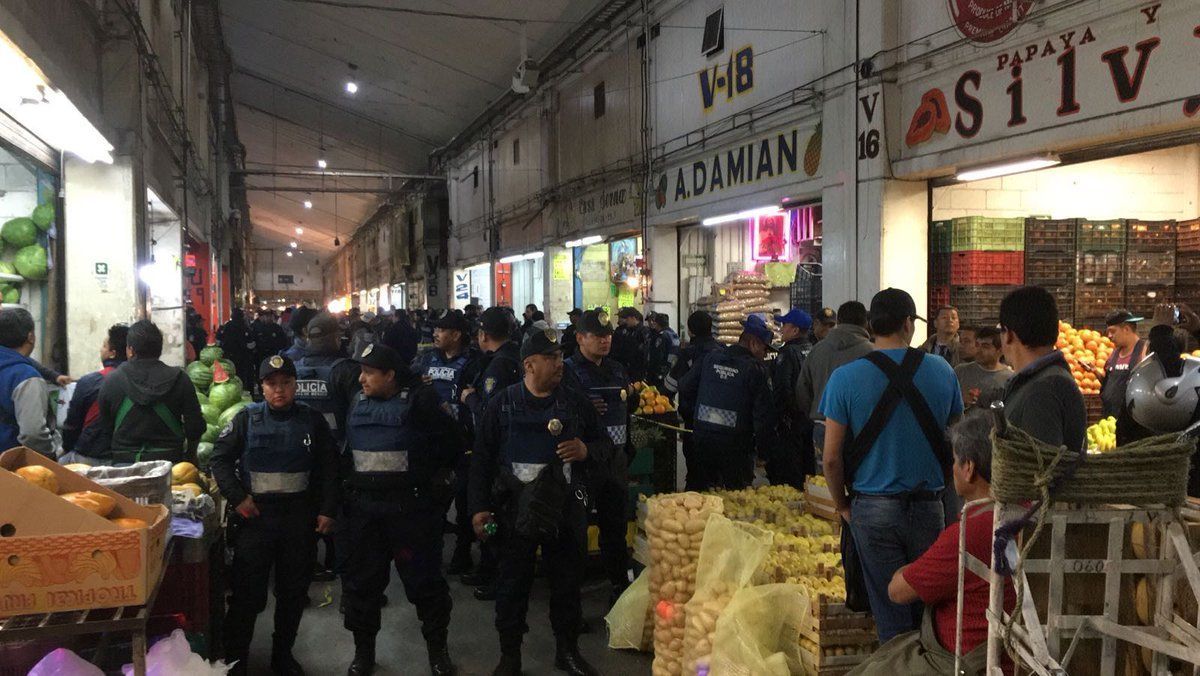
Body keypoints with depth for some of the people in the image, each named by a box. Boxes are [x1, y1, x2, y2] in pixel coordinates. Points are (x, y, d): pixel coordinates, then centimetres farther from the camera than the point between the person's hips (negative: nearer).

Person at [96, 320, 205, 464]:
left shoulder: (111, 381, -1)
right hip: (169, 461, -1)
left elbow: (105, 429, 7)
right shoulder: (180, 379, -5)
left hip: (124, 463, 1)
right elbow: (195, 427, -5)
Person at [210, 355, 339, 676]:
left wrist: (327, 510, 1)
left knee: (294, 590, 12)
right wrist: (237, 498, -9)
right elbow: (220, 458, 1)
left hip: (300, 517, 2)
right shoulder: (247, 419, -2)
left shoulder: (312, 421, 3)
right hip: (255, 514, -2)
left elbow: (329, 468, 6)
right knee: (247, 591, 1)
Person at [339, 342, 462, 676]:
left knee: (424, 577, 3)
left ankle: (437, 648, 21)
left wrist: (430, 475, 3)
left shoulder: (419, 400, -7)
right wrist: (348, 484, 12)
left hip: (410, 505, -5)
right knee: (361, 578, 11)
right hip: (362, 505, 5)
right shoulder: (355, 404, 10)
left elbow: (452, 442, -3)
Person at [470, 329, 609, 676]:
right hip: (515, 509, -2)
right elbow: (482, 459, 0)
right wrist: (480, 507, -4)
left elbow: (605, 444, 10)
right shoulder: (503, 404, -2)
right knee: (513, 583, 8)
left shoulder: (576, 402, 2)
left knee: (568, 580, 13)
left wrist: (587, 450, -13)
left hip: (566, 507, 2)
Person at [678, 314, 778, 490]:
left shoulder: (710, 358, 3)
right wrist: (765, 451, -2)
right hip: (735, 447, -5)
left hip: (703, 440, 5)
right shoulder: (756, 369, -11)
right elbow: (764, 415, -12)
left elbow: (684, 389, 9)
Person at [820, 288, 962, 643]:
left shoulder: (845, 378, -8)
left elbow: (832, 457, -8)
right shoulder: (942, 371, -2)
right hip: (929, 506, 2)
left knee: (892, 613, 7)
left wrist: (842, 505, 7)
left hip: (873, 508, -1)